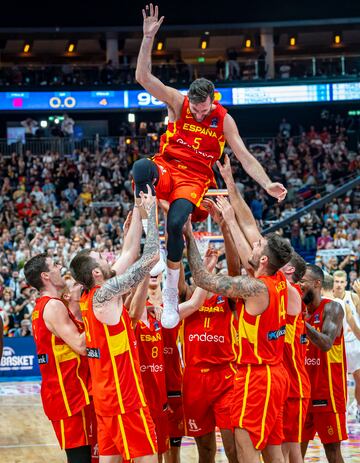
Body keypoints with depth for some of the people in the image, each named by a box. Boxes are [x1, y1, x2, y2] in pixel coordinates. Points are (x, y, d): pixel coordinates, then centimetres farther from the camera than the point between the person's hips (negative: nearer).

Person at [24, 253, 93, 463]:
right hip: (69, 393, -10)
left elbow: (75, 340, 15)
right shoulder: (53, 306, -15)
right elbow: (81, 346, -22)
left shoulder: (42, 306, 15)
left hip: (62, 391, 10)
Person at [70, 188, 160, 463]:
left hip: (106, 395, 9)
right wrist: (151, 211, -9)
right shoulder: (104, 295, -16)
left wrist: (139, 209, 12)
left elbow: (130, 251, 13)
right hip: (125, 397, -9)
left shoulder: (91, 296, 8)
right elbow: (151, 257, -17)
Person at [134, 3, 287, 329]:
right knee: (141, 168, -40)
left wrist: (267, 185, -14)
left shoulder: (224, 120, -2)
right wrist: (148, 38, -25)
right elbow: (143, 77, -14)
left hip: (195, 179, 0)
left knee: (175, 223, -31)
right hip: (167, 168, 0)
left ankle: (171, 292, -17)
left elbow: (244, 156, 0)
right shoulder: (177, 102, -4)